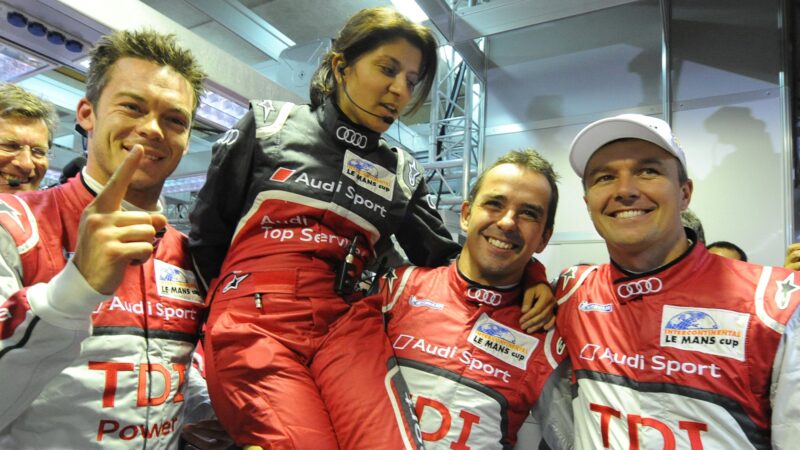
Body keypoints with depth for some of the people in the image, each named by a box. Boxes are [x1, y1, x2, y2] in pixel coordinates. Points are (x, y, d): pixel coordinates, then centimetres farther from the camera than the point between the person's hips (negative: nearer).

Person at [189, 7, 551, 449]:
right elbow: (205, 236, 11)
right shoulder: (268, 125, 6)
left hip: (343, 325, 3)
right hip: (252, 323, -2)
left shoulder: (402, 173, 13)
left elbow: (446, 260, 17)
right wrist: (220, 317, 13)